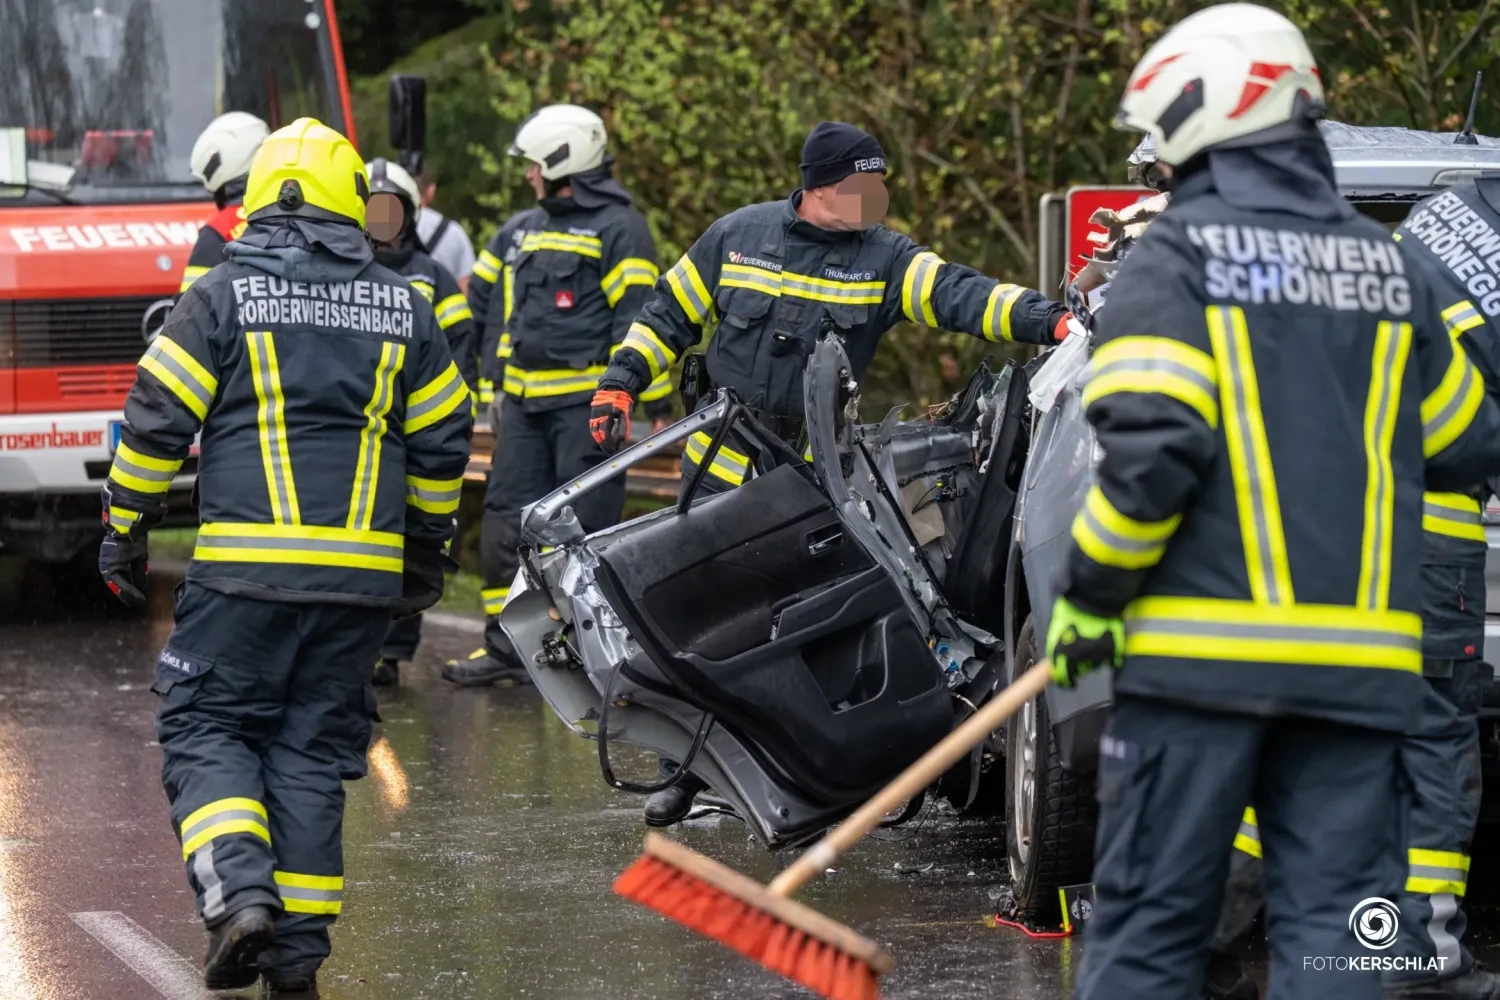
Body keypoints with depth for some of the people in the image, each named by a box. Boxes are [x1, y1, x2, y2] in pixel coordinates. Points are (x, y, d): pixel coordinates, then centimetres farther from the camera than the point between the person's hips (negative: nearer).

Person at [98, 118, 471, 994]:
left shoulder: (223, 296, -1)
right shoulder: (403, 309, 10)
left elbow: (157, 421, -2)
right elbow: (442, 441, 15)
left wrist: (125, 530, 8)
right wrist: (427, 548, 26)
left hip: (246, 564, -3)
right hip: (364, 573, 3)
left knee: (208, 731, 6)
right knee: (313, 748, 10)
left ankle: (239, 891, -16)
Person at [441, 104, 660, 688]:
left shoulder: (618, 228, -6)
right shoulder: (532, 230, 21)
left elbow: (634, 322, -11)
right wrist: (500, 386, 23)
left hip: (584, 401, -8)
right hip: (525, 400, 8)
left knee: (586, 525, -7)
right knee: (508, 517, 6)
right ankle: (506, 648, 11)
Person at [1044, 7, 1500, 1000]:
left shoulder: (1175, 258, -5)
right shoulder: (1387, 266, 11)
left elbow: (1150, 449, -16)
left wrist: (1089, 596, -5)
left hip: (1203, 650, -4)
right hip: (1358, 657, 4)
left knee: (1153, 918, 3)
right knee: (1334, 918, 4)